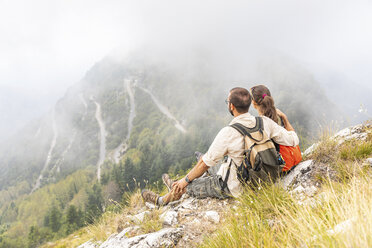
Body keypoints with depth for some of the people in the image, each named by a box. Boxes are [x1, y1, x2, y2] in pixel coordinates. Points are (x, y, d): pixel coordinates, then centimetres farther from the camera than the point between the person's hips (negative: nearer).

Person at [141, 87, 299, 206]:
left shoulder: (228, 133, -27)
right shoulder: (265, 122, -12)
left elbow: (206, 163, -17)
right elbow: (293, 140, -3)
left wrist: (185, 180, -2)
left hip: (236, 189, -7)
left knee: (187, 186, 12)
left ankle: (163, 201, 41)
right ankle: (177, 186, 50)